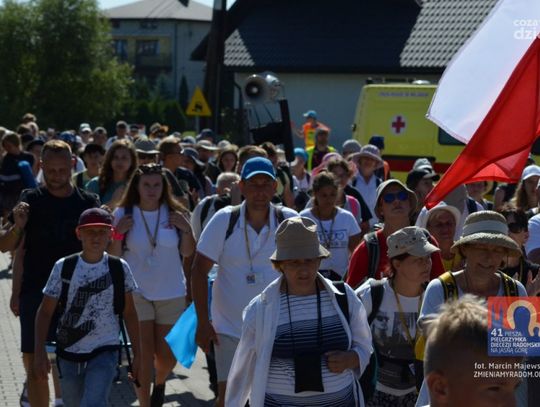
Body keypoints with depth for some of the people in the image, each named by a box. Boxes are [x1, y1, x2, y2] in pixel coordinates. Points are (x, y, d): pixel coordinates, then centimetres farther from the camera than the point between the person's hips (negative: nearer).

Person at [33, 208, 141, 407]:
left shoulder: (119, 268, -4)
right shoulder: (63, 267, -5)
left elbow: (129, 313, 4)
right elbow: (45, 312, -2)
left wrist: (137, 354, 4)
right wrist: (39, 352, -9)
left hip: (105, 352, -1)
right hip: (69, 353, 2)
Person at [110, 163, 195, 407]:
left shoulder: (175, 214, 0)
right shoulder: (123, 214, -3)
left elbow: (188, 253, 6)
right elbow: (113, 255, 1)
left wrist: (186, 229, -10)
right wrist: (118, 233, -16)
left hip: (171, 293, 2)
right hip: (136, 293, -2)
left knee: (167, 355, 9)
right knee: (143, 354, -4)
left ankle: (160, 383, 42)